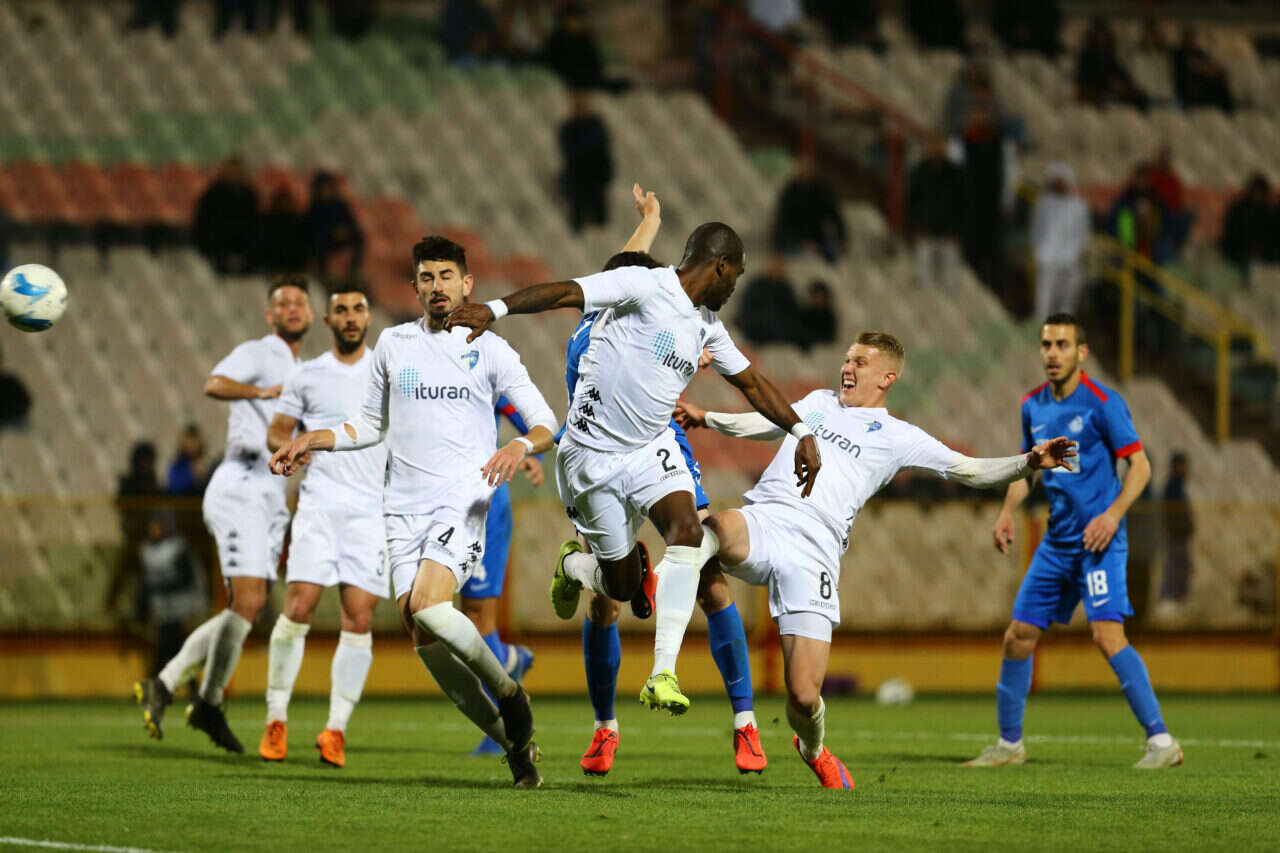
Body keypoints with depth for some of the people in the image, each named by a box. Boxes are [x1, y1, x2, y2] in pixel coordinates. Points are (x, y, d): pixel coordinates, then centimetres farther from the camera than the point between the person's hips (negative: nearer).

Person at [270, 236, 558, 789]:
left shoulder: (489, 349, 4)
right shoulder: (392, 344, 15)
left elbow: (546, 423, 2)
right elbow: (372, 425, 27)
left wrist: (523, 444, -20)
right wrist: (311, 441, 15)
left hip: (463, 500, -4)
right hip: (404, 509, 4)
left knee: (429, 607, -27)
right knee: (424, 640, -7)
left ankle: (509, 692, -3)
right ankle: (513, 742, 6)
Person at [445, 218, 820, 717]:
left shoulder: (707, 325, 11)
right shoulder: (645, 287, -13)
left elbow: (752, 383, 23)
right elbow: (566, 293, -24)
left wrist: (801, 433, 19)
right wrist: (495, 310, -38)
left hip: (652, 449, 6)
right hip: (593, 455, -5)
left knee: (687, 531, -24)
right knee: (622, 584, 1)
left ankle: (663, 675, -26)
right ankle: (572, 568, 41)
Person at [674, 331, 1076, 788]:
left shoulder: (897, 437, 14)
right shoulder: (818, 402, 26)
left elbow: (969, 471, 10)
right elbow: (764, 424, 44)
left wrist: (1029, 462, -4)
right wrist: (706, 418, 42)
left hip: (811, 553, -2)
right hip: (761, 522, 2)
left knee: (804, 695, -8)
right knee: (719, 529, -42)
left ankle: (813, 749, 27)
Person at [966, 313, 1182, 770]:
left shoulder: (1102, 402, -10)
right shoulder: (1033, 406, 10)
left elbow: (1140, 465, -10)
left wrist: (1113, 514, -22)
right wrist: (1007, 511, 9)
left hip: (1097, 540, -7)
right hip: (1056, 541, 7)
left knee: (1107, 635, -20)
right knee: (1018, 637, 7)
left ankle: (1161, 741, -17)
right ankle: (1009, 744, 21)